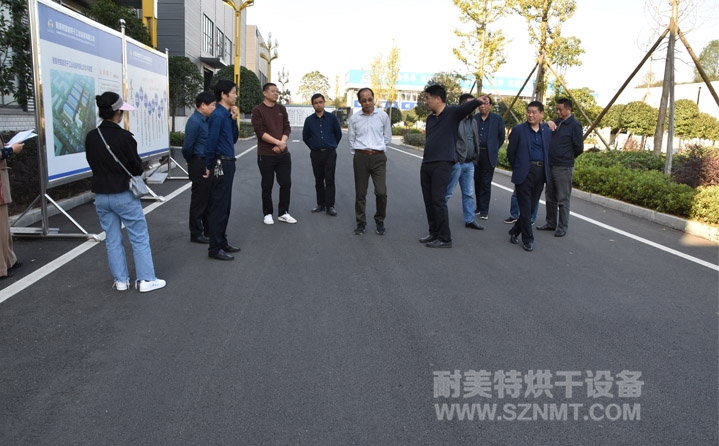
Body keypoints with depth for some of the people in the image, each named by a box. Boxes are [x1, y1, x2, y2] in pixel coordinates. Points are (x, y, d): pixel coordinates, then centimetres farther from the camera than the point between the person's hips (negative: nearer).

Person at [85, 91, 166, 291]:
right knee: (139, 238, 5)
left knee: (112, 240, 13)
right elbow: (137, 168, -10)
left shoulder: (91, 137, -1)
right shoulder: (124, 137, -17)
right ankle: (146, 280, 9)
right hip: (124, 195, -5)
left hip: (101, 196, 6)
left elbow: (92, 163, 9)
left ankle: (121, 280, 20)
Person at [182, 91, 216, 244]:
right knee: (199, 200, 0)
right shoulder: (194, 122, -18)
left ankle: (209, 231, 29)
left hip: (208, 165, 9)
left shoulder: (206, 120, 12)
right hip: (199, 166, -9)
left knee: (209, 199, 16)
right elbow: (187, 147, -18)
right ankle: (196, 234, 11)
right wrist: (190, 161, -4)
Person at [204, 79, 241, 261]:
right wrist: (208, 167, -10)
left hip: (228, 164, 10)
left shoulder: (226, 114, 13)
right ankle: (215, 249, 3)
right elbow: (211, 142, -17)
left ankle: (222, 242, 27)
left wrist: (234, 119, 4)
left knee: (224, 206, 16)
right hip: (221, 165, -10)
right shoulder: (217, 115, -16)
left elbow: (234, 138, 16)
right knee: (219, 207, -4)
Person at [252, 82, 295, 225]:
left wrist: (282, 143, -11)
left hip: (283, 154, 4)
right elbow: (260, 132, -13)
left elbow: (287, 128, 6)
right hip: (266, 155, -4)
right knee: (267, 186, 5)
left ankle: (283, 213, 17)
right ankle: (267, 214, 18)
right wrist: (278, 142, -18)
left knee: (286, 183, 5)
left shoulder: (281, 109, 10)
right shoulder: (258, 110, -5)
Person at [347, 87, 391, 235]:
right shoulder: (354, 118, 6)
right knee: (360, 193, 4)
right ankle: (361, 223, 17)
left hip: (378, 157, 0)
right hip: (360, 157, 1)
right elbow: (351, 139, 15)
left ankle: (380, 221, 12)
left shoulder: (383, 116, 5)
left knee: (381, 192, -8)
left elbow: (387, 137, 16)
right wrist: (357, 152, 12)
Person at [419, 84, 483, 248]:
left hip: (442, 164, -8)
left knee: (438, 201, -10)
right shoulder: (430, 118, 17)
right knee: (428, 201, 10)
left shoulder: (452, 112, -5)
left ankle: (445, 239, -3)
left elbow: (466, 107, -26)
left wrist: (477, 101, -47)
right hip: (426, 164, 8)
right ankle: (434, 234, 22)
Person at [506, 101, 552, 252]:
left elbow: (548, 152, 17)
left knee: (532, 205, 8)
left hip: (540, 173, 4)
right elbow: (510, 152, 3)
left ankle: (515, 231, 25)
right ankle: (528, 239, 6)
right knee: (525, 207, -3)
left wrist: (545, 170, 12)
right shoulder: (518, 130, -1)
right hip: (524, 173, -4)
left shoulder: (547, 132, 11)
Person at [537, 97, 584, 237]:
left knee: (563, 199, 0)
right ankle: (550, 223, 26)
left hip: (564, 168, -7)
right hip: (550, 166, 7)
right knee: (550, 197, 15)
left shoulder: (574, 125, -10)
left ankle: (562, 227, 8)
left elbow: (579, 148, -7)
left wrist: (567, 158, 5)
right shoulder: (556, 122, 11)